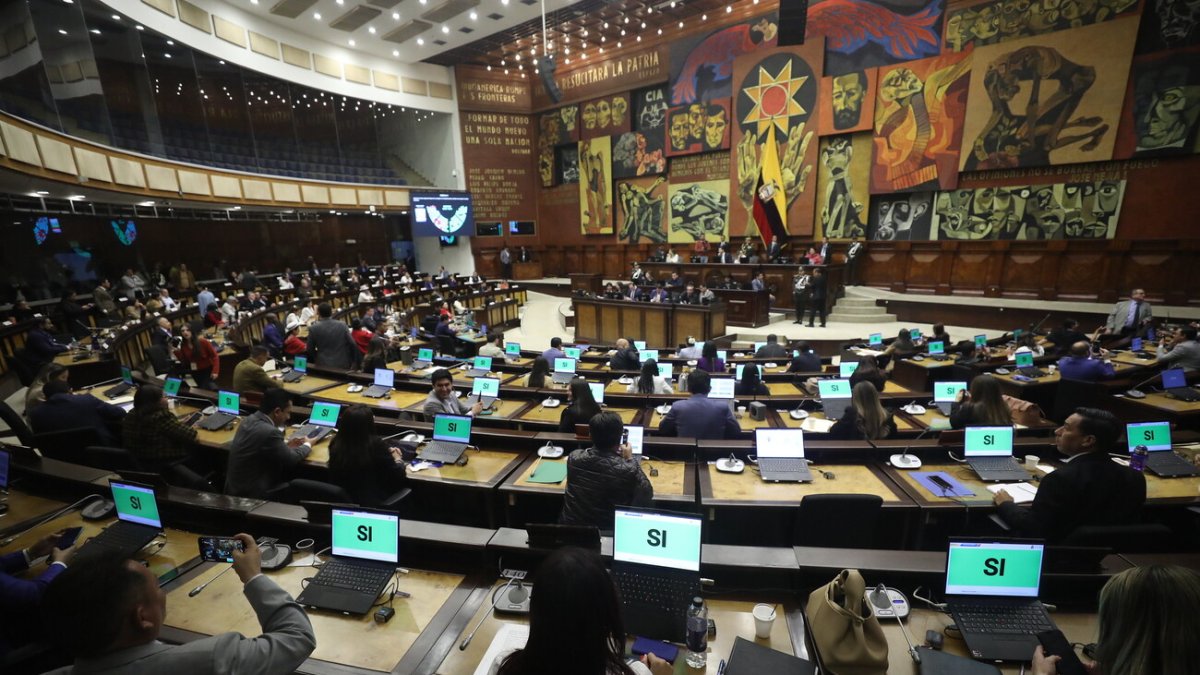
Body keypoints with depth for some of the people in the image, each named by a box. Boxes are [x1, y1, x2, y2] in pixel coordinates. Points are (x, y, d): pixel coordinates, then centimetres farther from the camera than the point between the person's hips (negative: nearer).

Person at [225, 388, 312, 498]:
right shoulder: (270, 432, -27)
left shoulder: (249, 420, -1)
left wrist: (286, 444, 11)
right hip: (250, 493, -9)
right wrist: (307, 445, 4)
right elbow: (291, 459, -13)